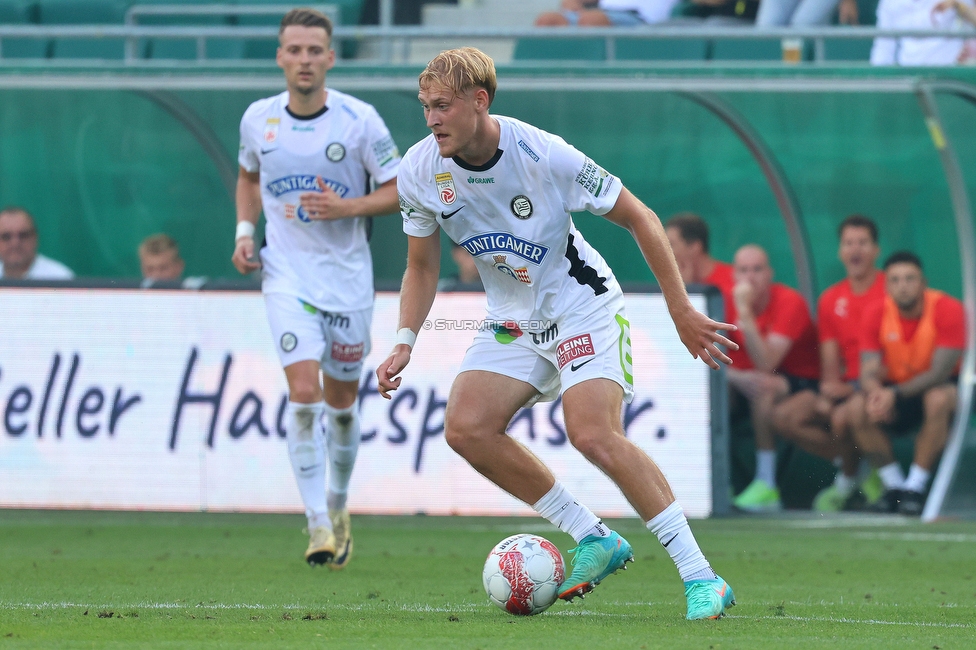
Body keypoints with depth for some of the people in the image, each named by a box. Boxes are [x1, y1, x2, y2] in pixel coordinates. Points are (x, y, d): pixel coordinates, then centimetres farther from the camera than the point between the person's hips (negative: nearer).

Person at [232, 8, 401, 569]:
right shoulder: (258, 120, 0)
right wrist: (245, 230, 4)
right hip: (287, 275, 0)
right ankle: (318, 527, -15)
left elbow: (399, 190, -3)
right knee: (304, 393, -17)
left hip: (348, 276, 0)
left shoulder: (359, 120, -9)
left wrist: (346, 207, -19)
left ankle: (339, 507, 35)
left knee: (341, 403, 11)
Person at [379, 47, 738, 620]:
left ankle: (701, 578, -20)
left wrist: (681, 311, -14)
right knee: (467, 428, -13)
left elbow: (640, 218, -14)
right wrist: (405, 343, -7)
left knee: (593, 435, -25)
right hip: (514, 318, 6)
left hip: (584, 307, -6)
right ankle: (596, 541, 1)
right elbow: (422, 267, 8)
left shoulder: (543, 155, -25)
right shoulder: (421, 171, -10)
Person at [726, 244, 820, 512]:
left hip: (800, 382, -5)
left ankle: (766, 485, -32)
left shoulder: (789, 302, -20)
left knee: (765, 388, -37)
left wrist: (746, 313, -35)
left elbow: (766, 365, -31)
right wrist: (739, 377, -28)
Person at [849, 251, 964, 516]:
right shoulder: (876, 314, -9)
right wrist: (876, 392, -39)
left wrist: (896, 394, -38)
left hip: (941, 386, -3)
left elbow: (940, 372, -25)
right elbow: (869, 370, -13)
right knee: (858, 406, -27)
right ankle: (894, 484, -13)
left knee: (938, 398, -38)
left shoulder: (948, 310, -20)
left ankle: (916, 487, -27)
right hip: (894, 390, 3)